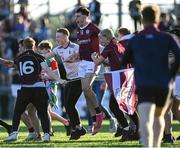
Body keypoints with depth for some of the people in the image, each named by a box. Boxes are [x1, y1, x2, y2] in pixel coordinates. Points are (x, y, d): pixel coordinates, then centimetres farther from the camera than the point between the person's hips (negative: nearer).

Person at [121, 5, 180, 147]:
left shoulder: (135, 40, 8)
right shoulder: (167, 38, 4)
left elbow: (124, 62, 16)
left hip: (143, 86, -1)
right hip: (163, 85, 1)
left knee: (146, 120, -16)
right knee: (158, 116, 25)